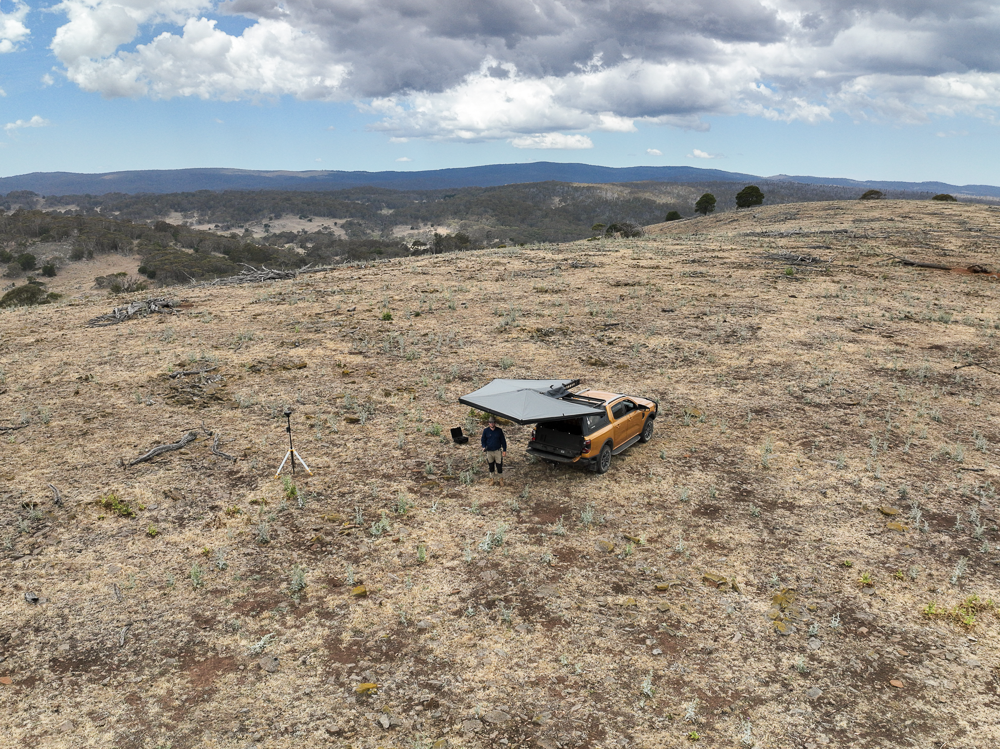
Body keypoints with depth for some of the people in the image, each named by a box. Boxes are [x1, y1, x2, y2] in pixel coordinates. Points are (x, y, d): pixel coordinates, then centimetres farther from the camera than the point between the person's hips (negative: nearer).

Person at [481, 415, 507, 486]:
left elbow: (503, 441, 4)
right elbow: (483, 440, 8)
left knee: (499, 466, -1)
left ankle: (501, 479, 17)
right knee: (491, 466, 10)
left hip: (498, 451, -1)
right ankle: (491, 479, 26)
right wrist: (484, 447, -10)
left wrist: (504, 450, 1)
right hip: (489, 451, 1)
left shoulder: (499, 430, -2)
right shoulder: (486, 431, -2)